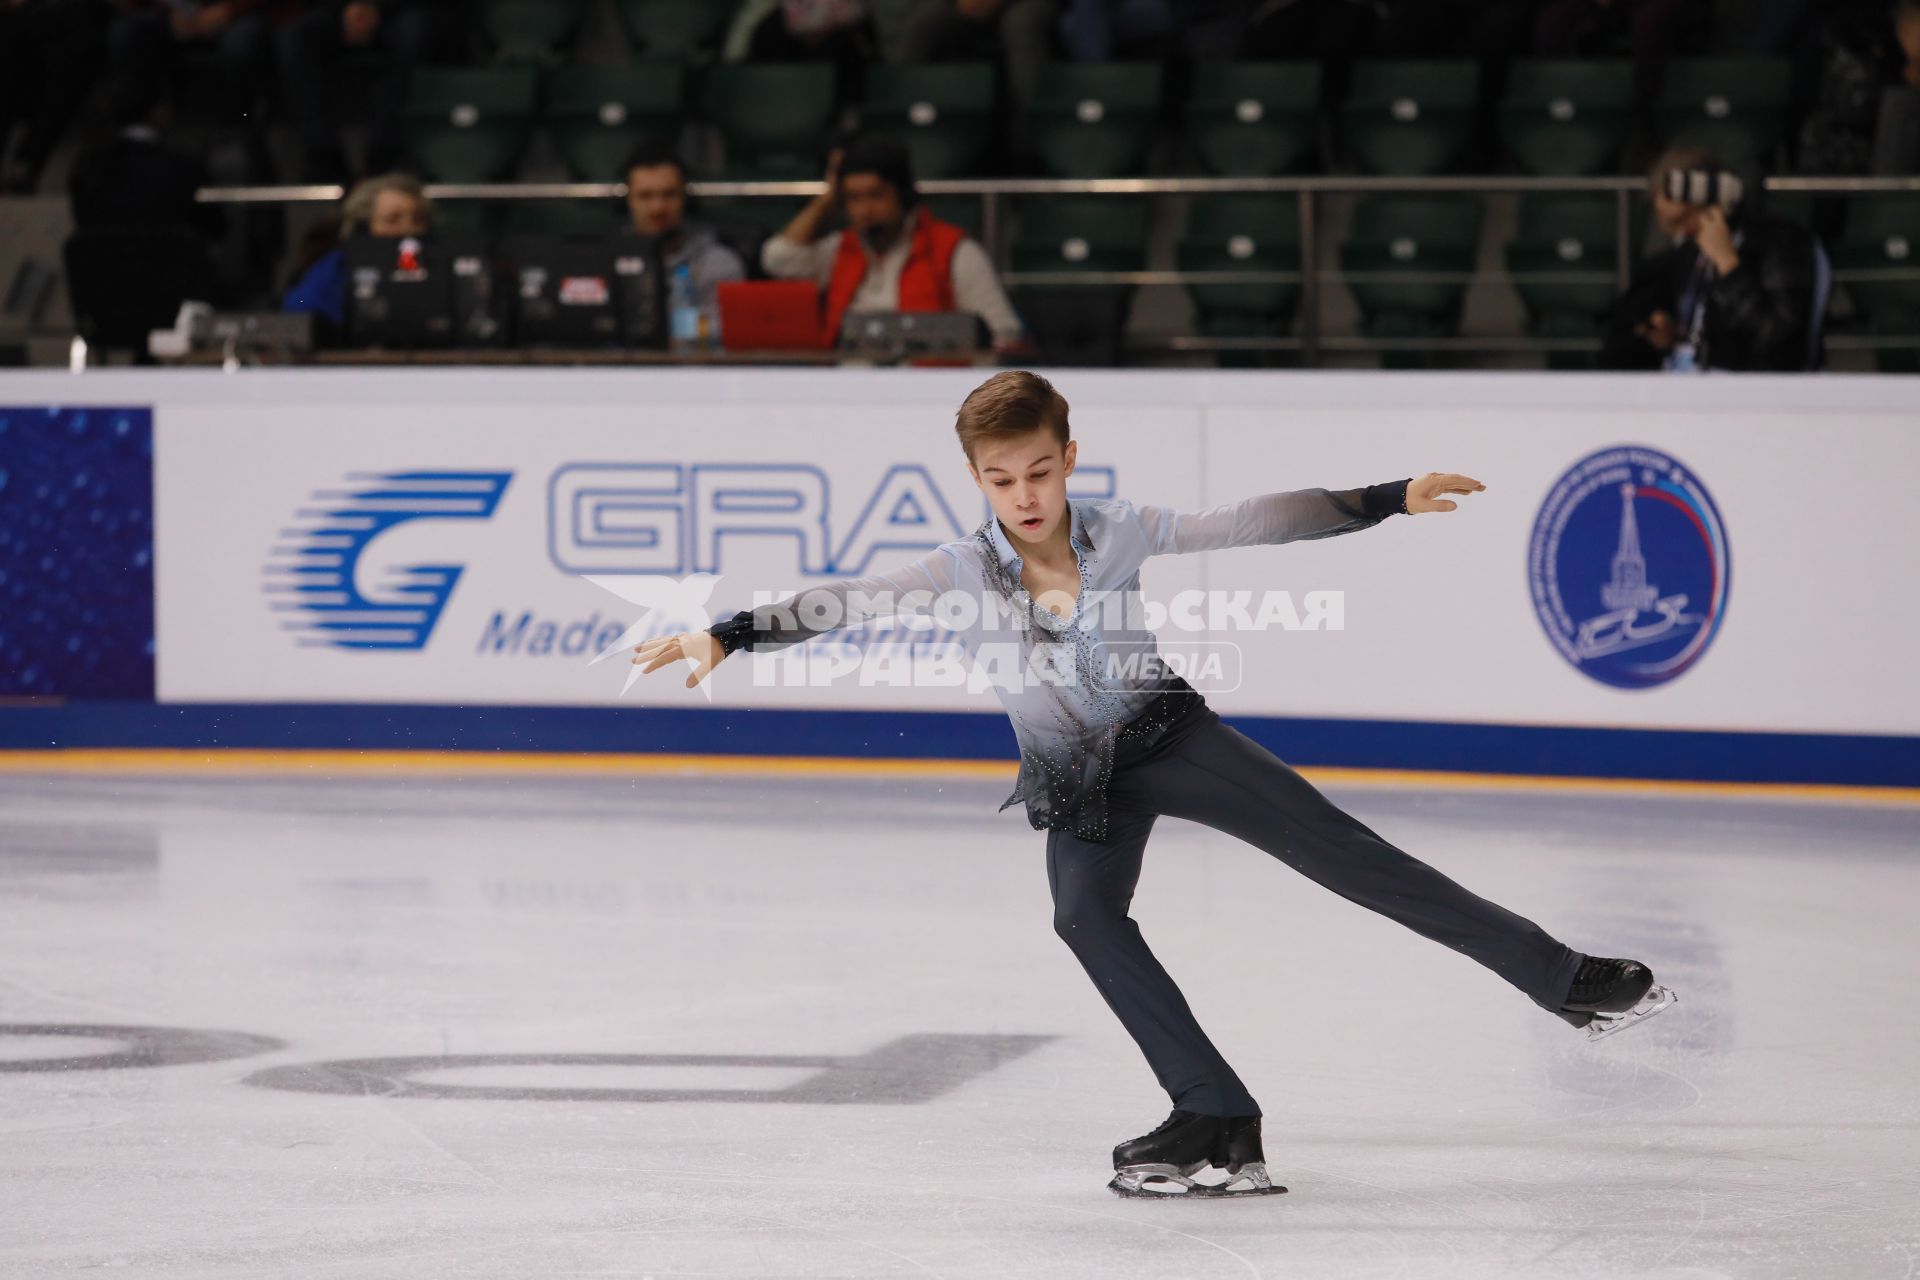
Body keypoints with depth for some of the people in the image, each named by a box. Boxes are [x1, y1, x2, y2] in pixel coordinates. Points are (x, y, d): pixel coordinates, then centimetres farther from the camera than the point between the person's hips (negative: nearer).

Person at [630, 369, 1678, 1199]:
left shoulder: (1122, 534, -10)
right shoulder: (960, 572, -9)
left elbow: (1255, 522, -11)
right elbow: (839, 604, -10)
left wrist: (1387, 501, -15)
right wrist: (724, 635, -21)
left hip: (1167, 737, -1)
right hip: (1075, 781, 1)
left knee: (1334, 846, -13)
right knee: (1083, 915, -28)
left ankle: (1561, 977, -11)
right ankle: (1217, 1123, -28)